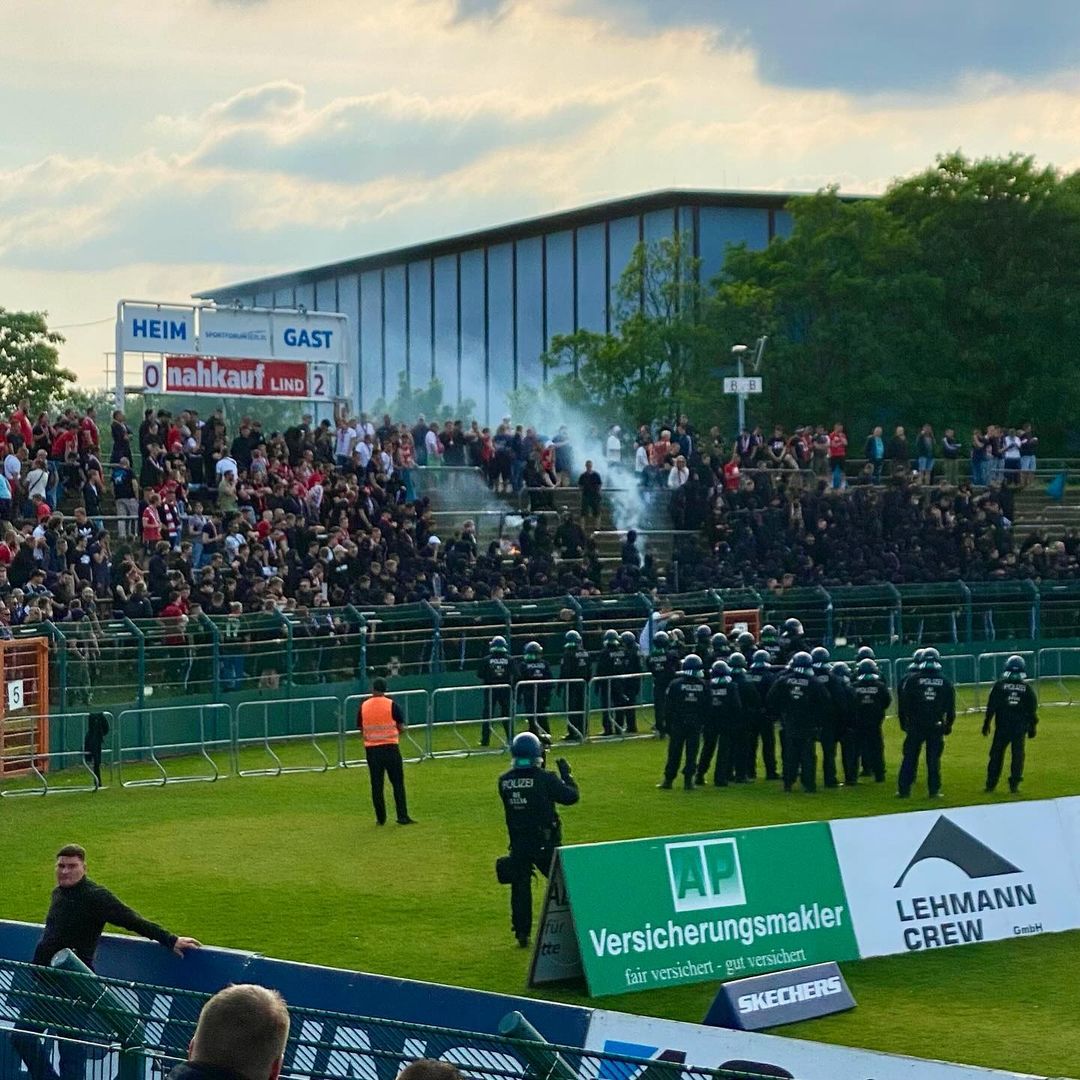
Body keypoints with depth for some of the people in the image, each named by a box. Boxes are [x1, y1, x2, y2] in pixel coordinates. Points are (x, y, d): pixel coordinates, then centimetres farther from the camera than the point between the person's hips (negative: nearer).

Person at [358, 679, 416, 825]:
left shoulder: (364, 707, 2)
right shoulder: (391, 705, -7)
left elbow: (361, 729, 9)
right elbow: (401, 727, -4)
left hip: (371, 749, 3)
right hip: (390, 747, -3)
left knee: (376, 785, 8)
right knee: (398, 783, 2)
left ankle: (380, 818, 9)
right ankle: (402, 817, -3)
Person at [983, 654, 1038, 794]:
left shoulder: (1000, 684, -4)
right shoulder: (1027, 688, 2)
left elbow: (991, 706, -4)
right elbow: (1033, 710, 4)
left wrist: (986, 724, 3)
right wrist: (1032, 728, 13)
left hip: (1002, 727, -1)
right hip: (1020, 728, 1)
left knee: (997, 755, 8)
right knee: (1017, 755, 7)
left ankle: (991, 784, 10)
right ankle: (1014, 785, 4)